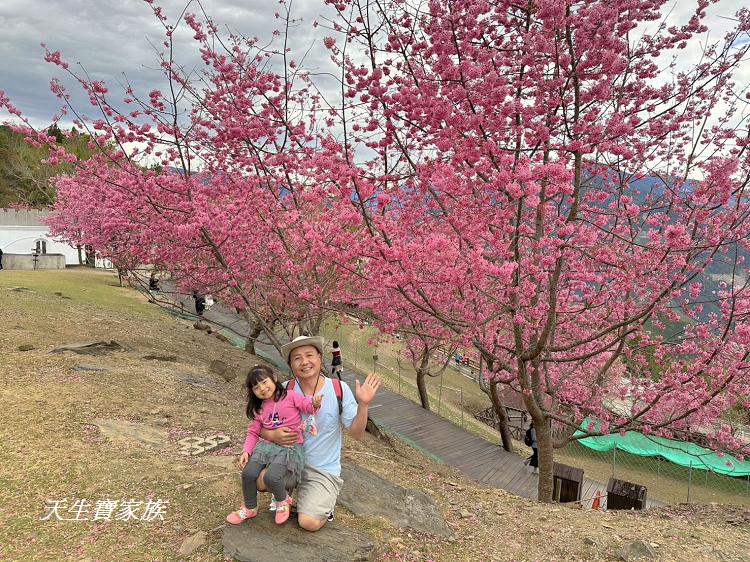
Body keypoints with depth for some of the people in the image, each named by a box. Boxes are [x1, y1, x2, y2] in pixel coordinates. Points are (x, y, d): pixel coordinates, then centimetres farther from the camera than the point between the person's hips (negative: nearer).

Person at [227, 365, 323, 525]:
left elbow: (307, 404, -6)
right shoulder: (259, 409, 13)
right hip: (266, 445, 5)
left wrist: (314, 403, -30)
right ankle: (250, 508, 14)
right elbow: (253, 432, 15)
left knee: (271, 477, -26)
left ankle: (283, 500, 9)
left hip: (290, 447, -5)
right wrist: (246, 451, 0)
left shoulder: (290, 396, -1)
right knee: (248, 473, -15)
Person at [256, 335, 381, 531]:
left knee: (309, 523, -20)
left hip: (323, 470, -2)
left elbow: (356, 434, -9)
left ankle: (324, 503, 16)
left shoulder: (339, 389, -11)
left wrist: (363, 405, -26)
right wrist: (273, 435, -24)